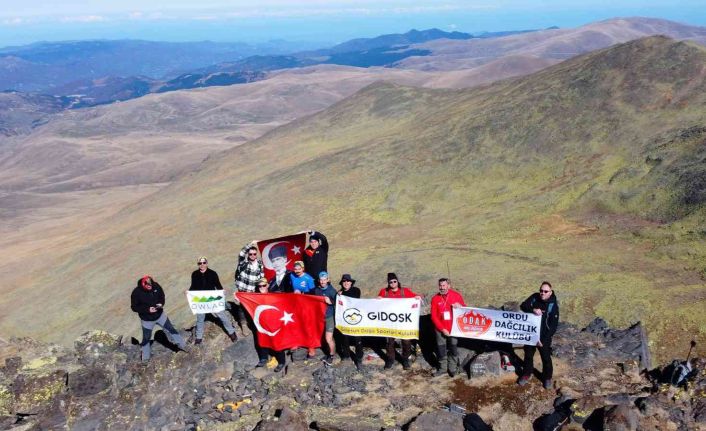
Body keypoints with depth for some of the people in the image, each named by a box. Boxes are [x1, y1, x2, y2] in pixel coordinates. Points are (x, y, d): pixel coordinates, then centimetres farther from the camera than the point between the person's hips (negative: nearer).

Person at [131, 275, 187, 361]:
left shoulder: (156, 286, -17)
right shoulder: (136, 292, -26)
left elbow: (162, 295, 2)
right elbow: (134, 307, -18)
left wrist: (161, 303, -19)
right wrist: (147, 309, -28)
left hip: (160, 315, 3)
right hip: (147, 320, -3)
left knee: (171, 329, 13)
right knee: (146, 338, 13)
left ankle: (182, 345, 31)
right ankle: (145, 357, 33)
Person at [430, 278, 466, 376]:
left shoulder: (456, 295, -4)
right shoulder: (435, 299, -4)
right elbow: (434, 317, -5)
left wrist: (460, 306, -17)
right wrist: (442, 329, -10)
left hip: (453, 328, 0)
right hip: (440, 329, 0)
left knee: (453, 349, 7)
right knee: (441, 349, 8)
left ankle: (452, 368, 21)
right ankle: (442, 368, 23)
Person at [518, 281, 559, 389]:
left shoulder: (553, 305, -18)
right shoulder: (534, 297, -8)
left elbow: (553, 326, -18)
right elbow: (523, 306, -14)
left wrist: (543, 339, -22)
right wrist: (533, 310, -34)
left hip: (544, 336, -3)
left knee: (546, 358, 9)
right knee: (528, 355, 18)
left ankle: (547, 378, 30)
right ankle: (527, 374, 37)